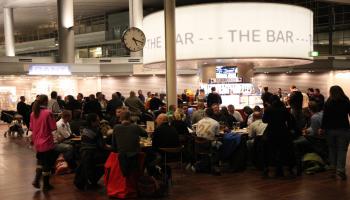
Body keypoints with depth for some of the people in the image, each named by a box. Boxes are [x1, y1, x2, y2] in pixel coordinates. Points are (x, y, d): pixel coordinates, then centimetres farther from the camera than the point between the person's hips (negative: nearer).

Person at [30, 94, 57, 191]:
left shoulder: (33, 113, 1)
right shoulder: (48, 112, -17)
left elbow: (31, 127, 9)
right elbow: (53, 127, -15)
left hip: (37, 142, 6)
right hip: (47, 142, -6)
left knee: (41, 161, 24)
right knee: (47, 163, 7)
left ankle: (36, 180, 14)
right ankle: (46, 185, 17)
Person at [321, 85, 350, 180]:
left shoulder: (328, 103, -2)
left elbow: (325, 117, -4)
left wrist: (323, 128, 3)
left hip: (331, 129, 1)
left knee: (332, 148, 15)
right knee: (342, 149, 1)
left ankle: (333, 168, 20)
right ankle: (340, 169, -9)